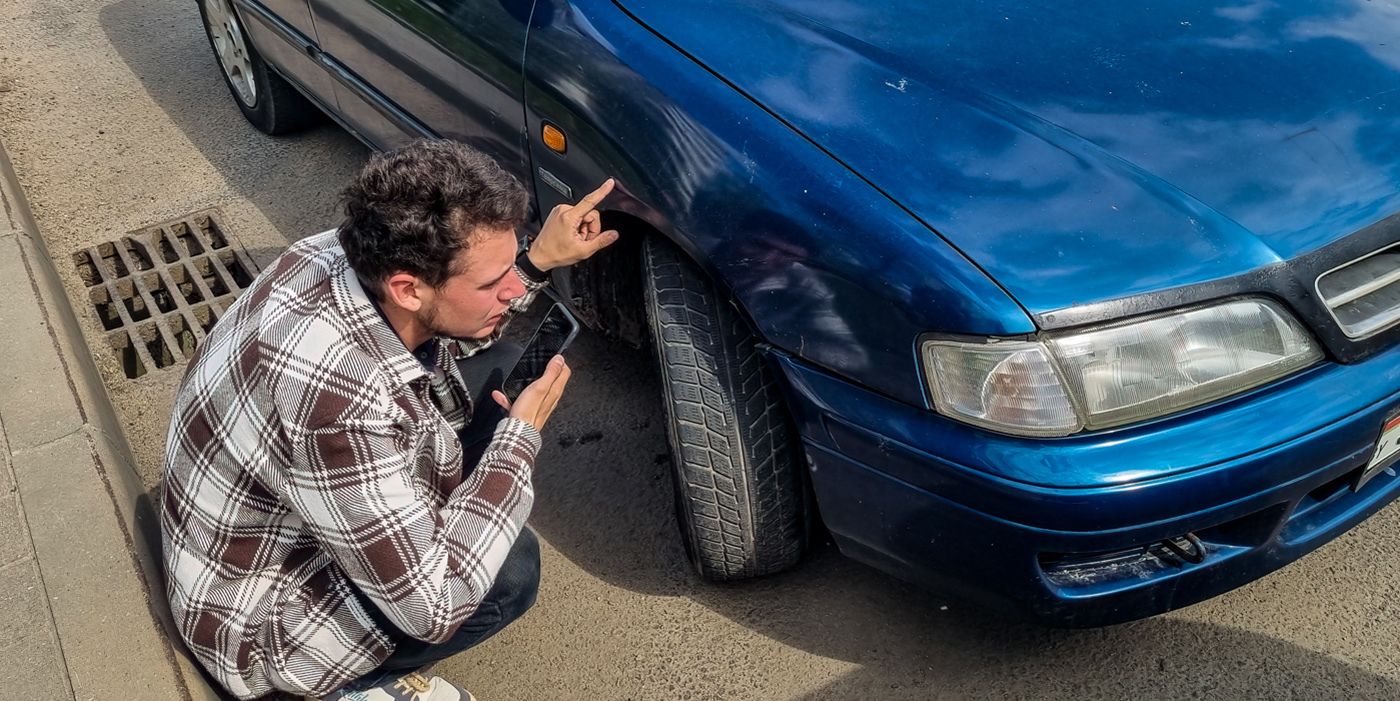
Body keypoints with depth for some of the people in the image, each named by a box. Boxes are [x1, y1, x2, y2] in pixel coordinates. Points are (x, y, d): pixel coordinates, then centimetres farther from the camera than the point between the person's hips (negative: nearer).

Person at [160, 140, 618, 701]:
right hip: (255, 617, -8)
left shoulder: (341, 254, -17)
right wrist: (522, 434, -25)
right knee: (511, 567, -21)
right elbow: (433, 604, -33)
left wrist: (539, 259, -6)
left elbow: (444, 339, 8)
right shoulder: (337, 398, -42)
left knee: (481, 370, 3)